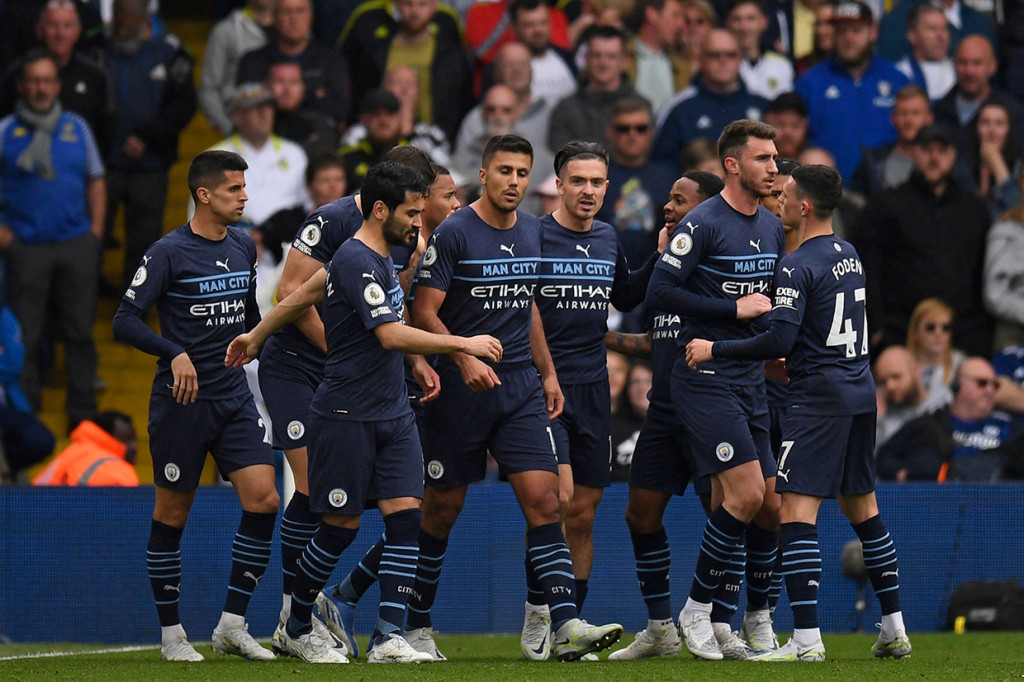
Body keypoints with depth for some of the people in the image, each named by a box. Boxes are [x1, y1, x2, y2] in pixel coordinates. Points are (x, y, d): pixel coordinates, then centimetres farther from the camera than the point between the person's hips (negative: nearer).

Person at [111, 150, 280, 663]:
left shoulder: (244, 248, 10)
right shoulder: (169, 253, -9)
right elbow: (125, 321, -13)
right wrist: (176, 353, -24)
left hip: (234, 397, 6)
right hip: (181, 403, -6)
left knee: (263, 500, -7)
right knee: (172, 512, 3)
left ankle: (232, 625, 2)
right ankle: (171, 632, 14)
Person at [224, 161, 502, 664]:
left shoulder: (380, 257, 11)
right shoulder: (357, 261, -18)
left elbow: (307, 293, 23)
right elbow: (391, 335, -27)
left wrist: (257, 335, 33)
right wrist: (464, 345, -22)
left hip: (393, 414, 8)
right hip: (346, 416, -8)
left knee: (405, 515, -5)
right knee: (341, 526, 0)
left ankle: (388, 637, -8)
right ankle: (296, 627, 20)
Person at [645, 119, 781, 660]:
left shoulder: (772, 228, 13)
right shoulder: (704, 224, -11)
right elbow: (659, 292, -17)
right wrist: (735, 309, -16)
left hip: (750, 381, 8)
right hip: (705, 378, -8)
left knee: (770, 508, 3)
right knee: (747, 494, -17)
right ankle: (696, 611, -3)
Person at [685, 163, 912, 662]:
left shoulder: (798, 267, -14)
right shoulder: (850, 256, 13)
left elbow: (779, 340, -21)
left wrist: (715, 350, -11)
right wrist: (792, 362, 33)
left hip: (819, 398, -9)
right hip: (860, 392, 9)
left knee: (796, 510, -11)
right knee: (862, 508, 17)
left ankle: (807, 639, -19)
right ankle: (894, 630, 19)